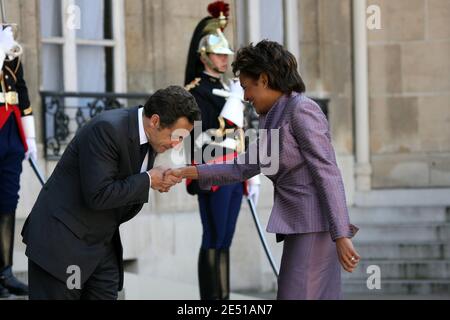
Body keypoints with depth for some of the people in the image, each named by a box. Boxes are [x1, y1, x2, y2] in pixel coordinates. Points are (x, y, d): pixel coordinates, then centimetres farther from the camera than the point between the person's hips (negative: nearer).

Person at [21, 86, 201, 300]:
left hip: (102, 245, 8)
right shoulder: (107, 129, -22)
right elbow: (98, 195, -26)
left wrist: (158, 181, -3)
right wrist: (148, 180, -17)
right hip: (62, 241, -8)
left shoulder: (149, 138, 5)